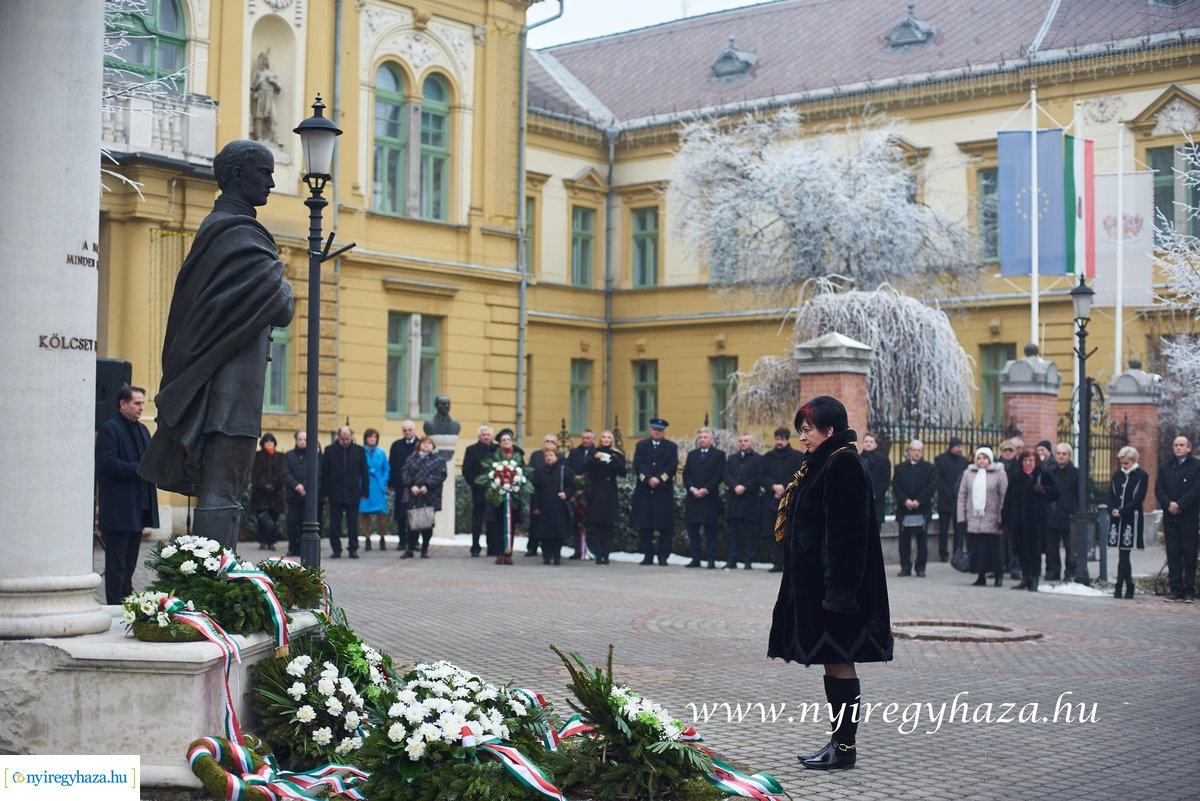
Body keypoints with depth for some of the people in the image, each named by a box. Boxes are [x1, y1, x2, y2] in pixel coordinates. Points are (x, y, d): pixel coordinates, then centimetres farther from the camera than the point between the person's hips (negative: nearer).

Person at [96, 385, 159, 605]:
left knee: (130, 560, 13)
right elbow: (107, 463, -18)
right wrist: (139, 469, -22)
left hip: (137, 507, 8)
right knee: (117, 561, -5)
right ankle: (115, 608, -1)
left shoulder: (142, 430, 19)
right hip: (118, 509, -8)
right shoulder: (109, 429, -8)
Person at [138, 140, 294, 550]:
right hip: (233, 385, -10)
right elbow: (281, 309, -17)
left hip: (209, 383, 10)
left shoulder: (215, 229, 19)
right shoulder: (240, 235, -12)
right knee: (221, 495, -11)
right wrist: (282, 288, 5)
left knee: (221, 491, 11)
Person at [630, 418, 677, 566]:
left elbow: (673, 466, -3)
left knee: (665, 526, -2)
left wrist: (659, 479, -15)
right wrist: (648, 479, -15)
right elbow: (638, 465, -1)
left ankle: (663, 556, 3)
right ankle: (648, 555, 10)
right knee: (644, 525, 2)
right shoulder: (641, 446, 12)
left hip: (664, 491, -1)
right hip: (644, 491, 1)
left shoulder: (671, 447, 9)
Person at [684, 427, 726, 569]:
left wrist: (705, 490, -14)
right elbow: (686, 475, 9)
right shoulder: (692, 454, 17)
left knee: (710, 530, -3)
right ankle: (695, 558, 9)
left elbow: (719, 475, -6)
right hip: (692, 497, 4)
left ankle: (711, 560, -2)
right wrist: (692, 489, -8)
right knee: (692, 528, 3)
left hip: (710, 498, -4)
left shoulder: (719, 454, 3)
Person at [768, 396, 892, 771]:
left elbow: (845, 533, -21)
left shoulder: (843, 465, -15)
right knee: (834, 662, 12)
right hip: (815, 582, 10)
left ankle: (845, 746, 2)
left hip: (834, 583, -10)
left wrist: (838, 589, -24)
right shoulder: (823, 464, 16)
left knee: (839, 661, -4)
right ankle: (839, 740, 18)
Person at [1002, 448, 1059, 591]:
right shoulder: (1016, 477, 10)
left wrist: (1044, 490, -21)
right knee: (1021, 547, 6)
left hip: (1036, 519, -4)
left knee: (1035, 547, -3)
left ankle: (1034, 579, 4)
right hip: (1019, 519, 4)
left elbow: (1055, 492, -2)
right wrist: (1008, 517, 4)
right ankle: (1025, 577, 17)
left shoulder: (1042, 475, 0)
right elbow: (1009, 498, 10)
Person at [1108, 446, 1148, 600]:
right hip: (1117, 518, 5)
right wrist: (1113, 510, -7)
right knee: (1123, 553, 7)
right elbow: (1111, 495, 12)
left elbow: (1139, 498, -9)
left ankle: (1119, 586, -9)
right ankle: (1129, 586, 15)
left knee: (1123, 553, -10)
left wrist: (1121, 512, -14)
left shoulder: (1142, 476, -2)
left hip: (1131, 519, -5)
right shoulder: (1117, 475, 15)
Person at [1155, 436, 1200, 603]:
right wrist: (1169, 504, -10)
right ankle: (1175, 589, 8)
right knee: (1173, 554, 4)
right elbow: (1158, 489, 7)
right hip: (1170, 517, 4)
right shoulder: (1165, 467, 14)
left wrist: (1179, 504, -15)